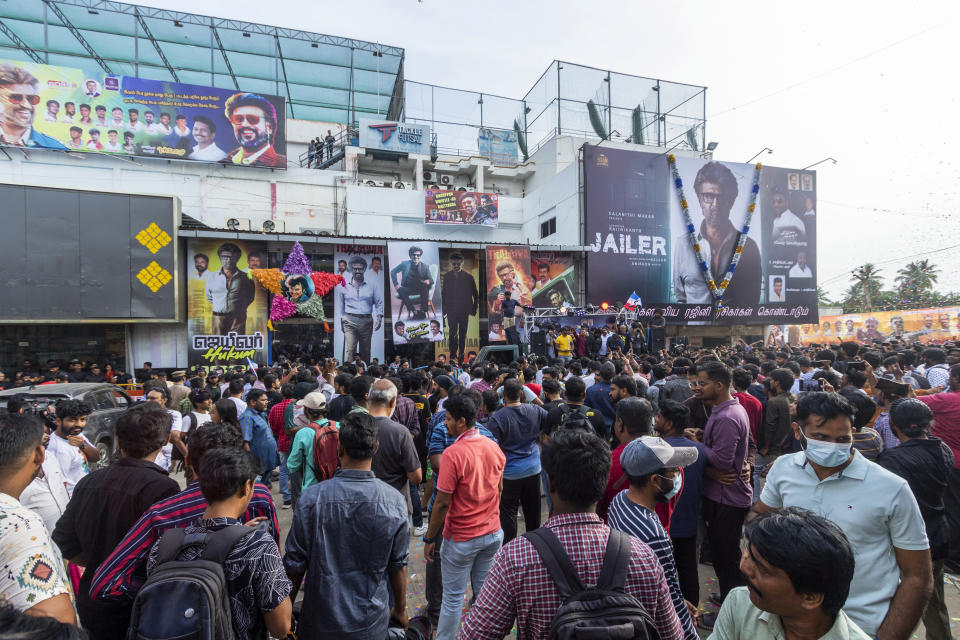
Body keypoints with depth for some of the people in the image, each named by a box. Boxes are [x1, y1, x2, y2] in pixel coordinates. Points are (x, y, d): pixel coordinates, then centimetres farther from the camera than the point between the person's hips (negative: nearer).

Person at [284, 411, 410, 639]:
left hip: (321, 620, 0)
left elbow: (295, 564, -10)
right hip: (370, 621, 0)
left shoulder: (311, 498, -21)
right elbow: (398, 566, -7)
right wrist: (400, 609, 10)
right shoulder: (394, 501, -19)